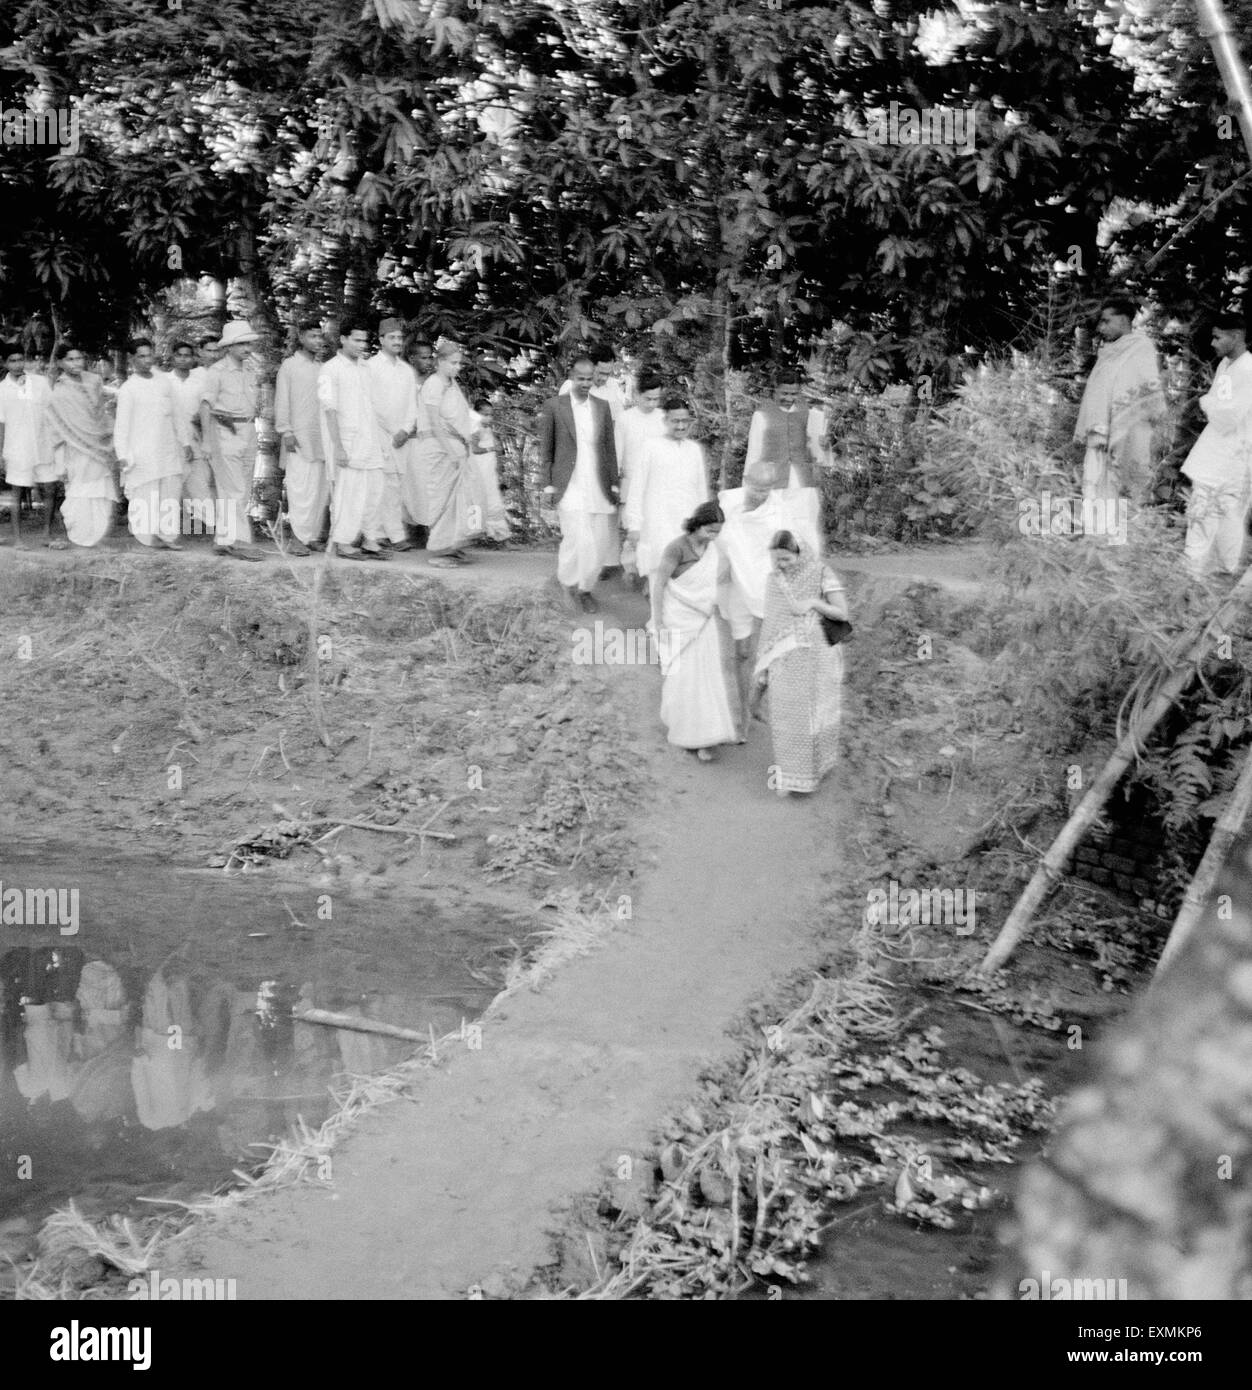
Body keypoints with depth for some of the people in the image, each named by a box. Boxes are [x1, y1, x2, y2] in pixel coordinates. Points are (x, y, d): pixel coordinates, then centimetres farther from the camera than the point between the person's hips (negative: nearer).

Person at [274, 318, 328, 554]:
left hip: (322, 437, 5)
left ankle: (313, 536, 10)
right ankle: (297, 538, -8)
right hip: (298, 438, -5)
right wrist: (285, 432, -8)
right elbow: (281, 401, 0)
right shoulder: (289, 366, 1)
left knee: (322, 488, 3)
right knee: (301, 488, -10)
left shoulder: (322, 368, 13)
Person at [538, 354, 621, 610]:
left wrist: (614, 484, 7)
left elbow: (610, 448, 12)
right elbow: (545, 449, 3)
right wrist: (547, 485, -2)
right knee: (579, 538, -16)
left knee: (602, 540, 3)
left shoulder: (602, 407, 10)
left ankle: (581, 584, 22)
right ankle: (582, 588, 4)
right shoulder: (552, 407, -1)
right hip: (569, 486, -4)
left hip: (599, 486, 4)